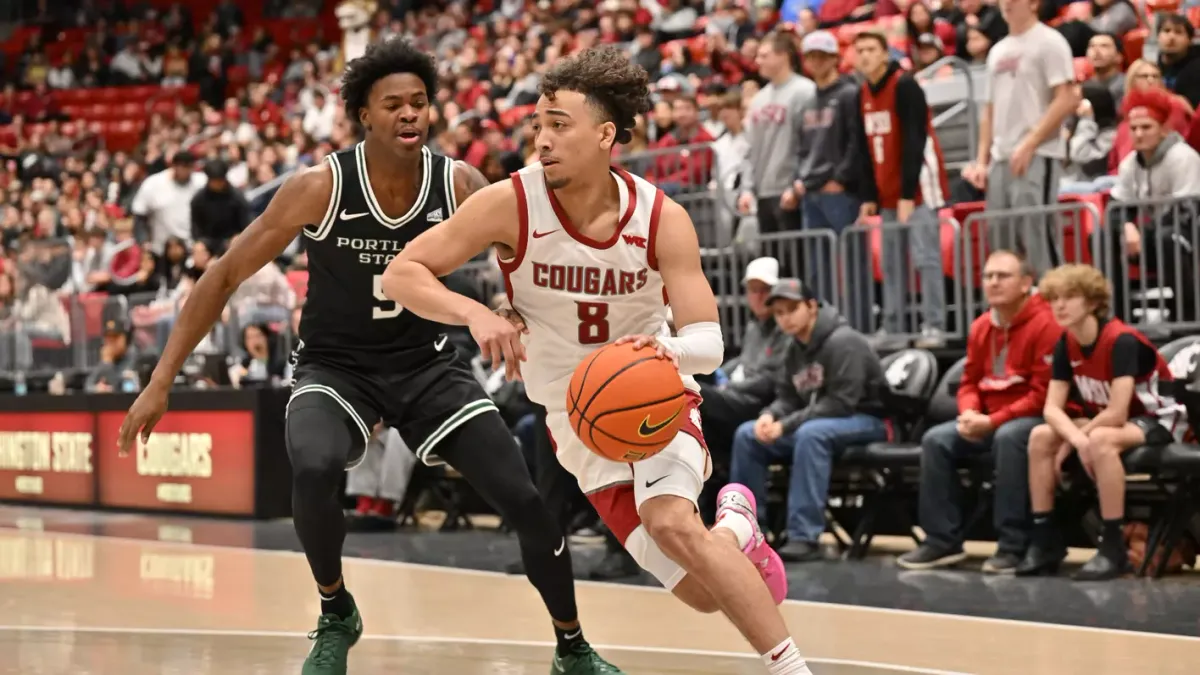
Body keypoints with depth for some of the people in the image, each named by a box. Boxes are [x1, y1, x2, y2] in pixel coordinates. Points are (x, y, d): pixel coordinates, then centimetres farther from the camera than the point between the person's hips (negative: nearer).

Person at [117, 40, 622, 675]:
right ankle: (336, 616, -4)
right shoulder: (321, 187, -20)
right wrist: (161, 381, -15)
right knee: (312, 469, -34)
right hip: (335, 365, -2)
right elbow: (226, 274, -13)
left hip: (427, 362, 2)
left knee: (524, 500, -8)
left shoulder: (460, 184, -15)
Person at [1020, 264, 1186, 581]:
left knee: (1100, 440, -37)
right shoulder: (1066, 344, -4)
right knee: (1040, 437, -11)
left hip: (1158, 419, -8)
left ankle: (1113, 547, -31)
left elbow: (1116, 414, -32)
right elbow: (1052, 408, -11)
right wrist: (1078, 438, -32)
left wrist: (1071, 442, -20)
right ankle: (1044, 539, -7)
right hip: (1108, 420, 8)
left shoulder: (1121, 341, -27)